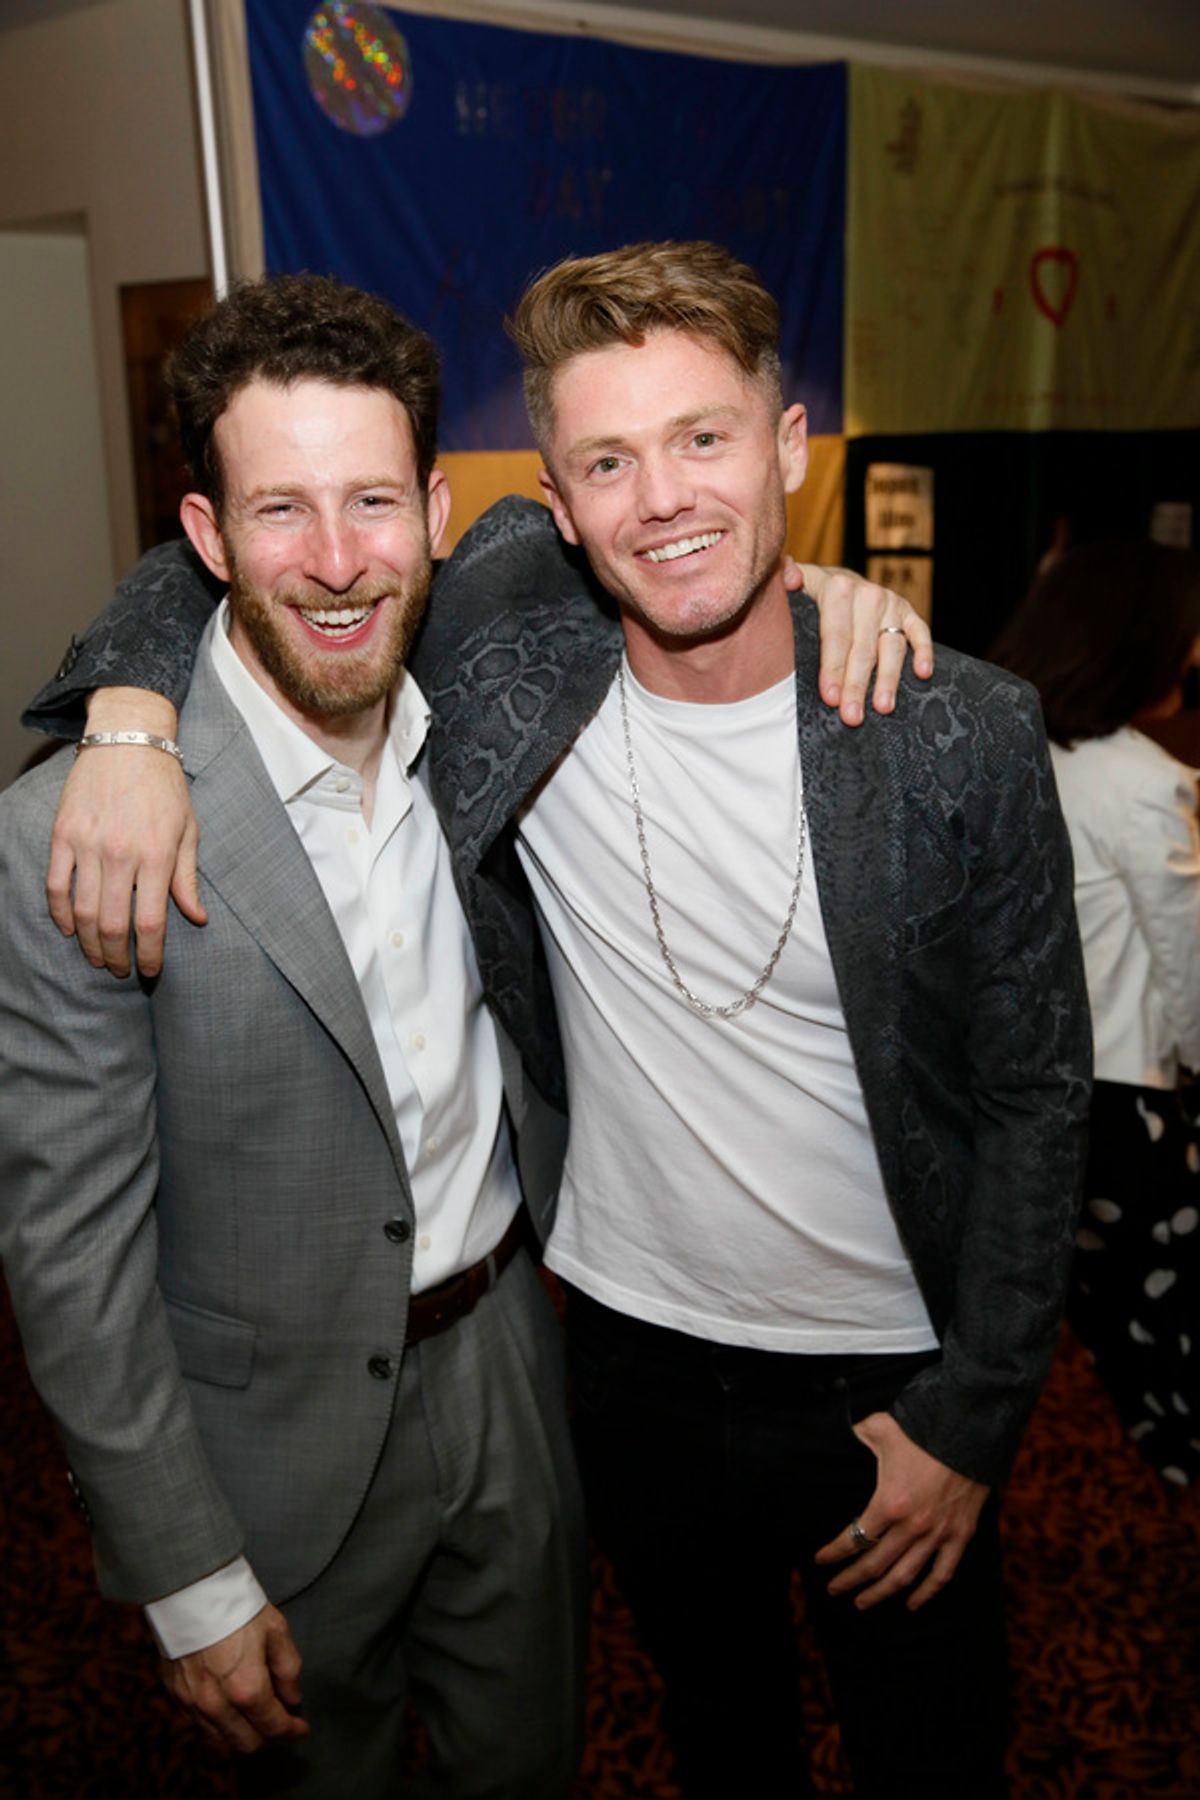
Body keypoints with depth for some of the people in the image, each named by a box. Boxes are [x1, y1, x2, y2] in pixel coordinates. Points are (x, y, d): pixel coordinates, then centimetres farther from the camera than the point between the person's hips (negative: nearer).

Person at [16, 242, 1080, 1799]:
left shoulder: (963, 737, -17)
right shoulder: (510, 639, -15)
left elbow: (1037, 1095, -9)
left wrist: (970, 1419, -8)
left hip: (895, 1380, -1)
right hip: (638, 1362, 2)